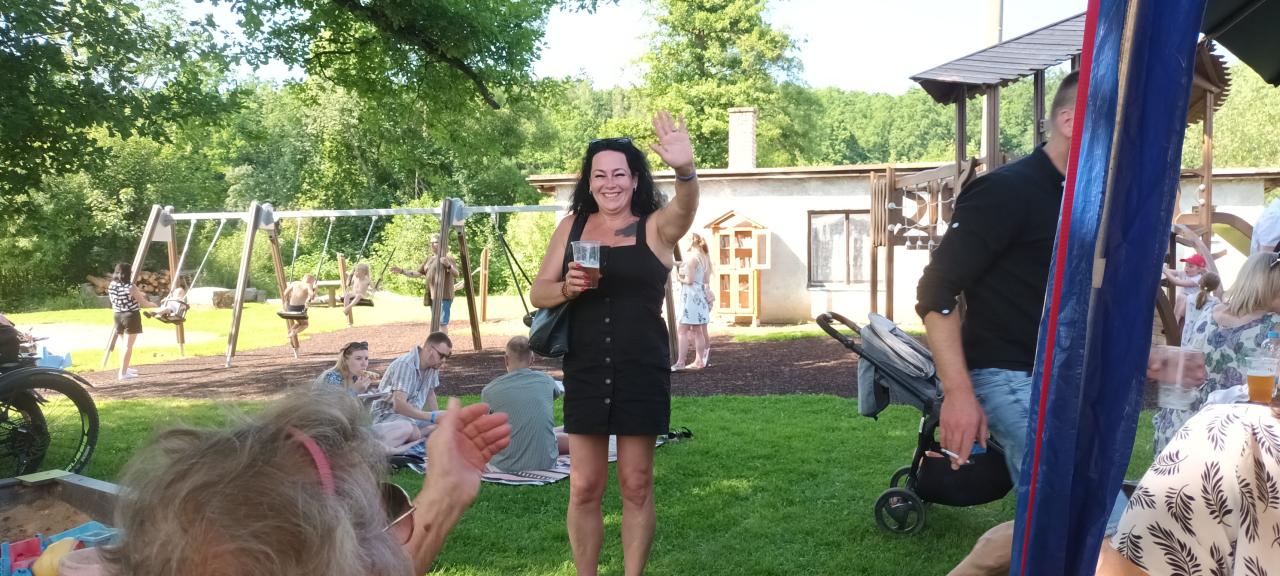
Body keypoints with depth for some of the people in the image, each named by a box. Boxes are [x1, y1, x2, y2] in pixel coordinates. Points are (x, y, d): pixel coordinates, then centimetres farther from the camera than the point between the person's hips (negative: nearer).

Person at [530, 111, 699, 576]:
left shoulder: (655, 227, -3)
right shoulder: (572, 225, 5)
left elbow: (685, 209, -26)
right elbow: (538, 293, 7)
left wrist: (685, 170, -49)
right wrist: (567, 288, -17)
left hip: (642, 372, -2)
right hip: (585, 371, 2)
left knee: (636, 486, 8)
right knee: (584, 488, 6)